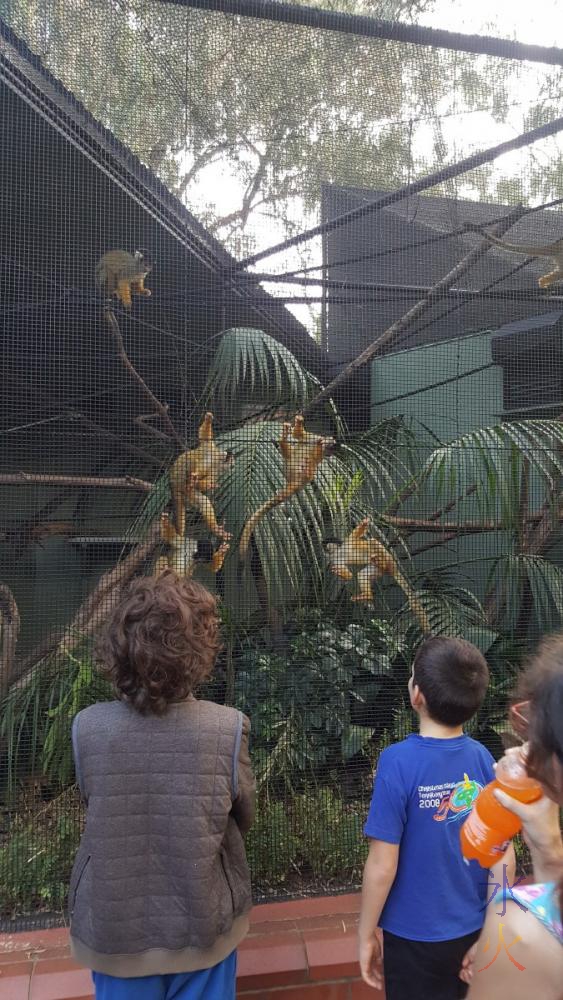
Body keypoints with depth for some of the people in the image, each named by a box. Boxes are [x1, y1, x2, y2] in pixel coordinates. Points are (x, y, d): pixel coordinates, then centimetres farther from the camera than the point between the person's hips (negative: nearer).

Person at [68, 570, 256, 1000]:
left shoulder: (87, 727, -20)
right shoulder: (229, 728, -23)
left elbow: (94, 811, -3)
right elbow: (244, 818, -6)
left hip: (114, 929, 1)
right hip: (202, 926, -1)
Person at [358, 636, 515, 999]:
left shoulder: (399, 761, -24)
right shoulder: (483, 759, -11)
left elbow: (383, 865, -19)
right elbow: (505, 855, -5)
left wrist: (367, 934, -4)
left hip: (417, 938, -4)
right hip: (474, 932, 4)